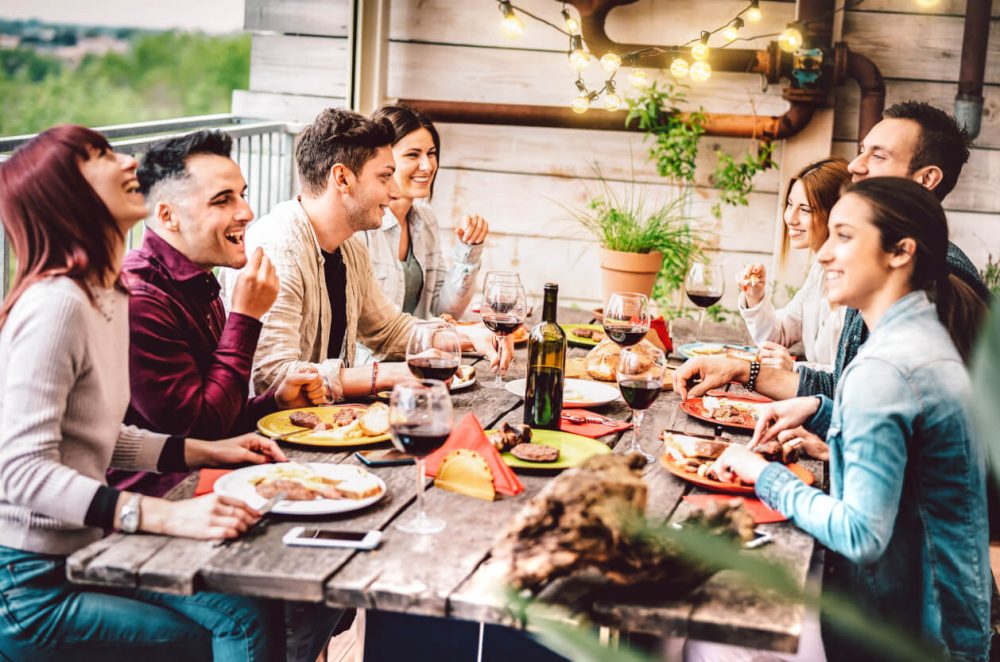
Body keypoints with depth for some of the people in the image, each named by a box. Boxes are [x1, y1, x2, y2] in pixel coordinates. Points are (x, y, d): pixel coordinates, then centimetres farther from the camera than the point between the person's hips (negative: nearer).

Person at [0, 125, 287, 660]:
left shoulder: (110, 297, 9)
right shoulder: (55, 304, -21)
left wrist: (206, 452, 8)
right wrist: (169, 515, -34)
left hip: (82, 550, 8)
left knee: (256, 609, -4)